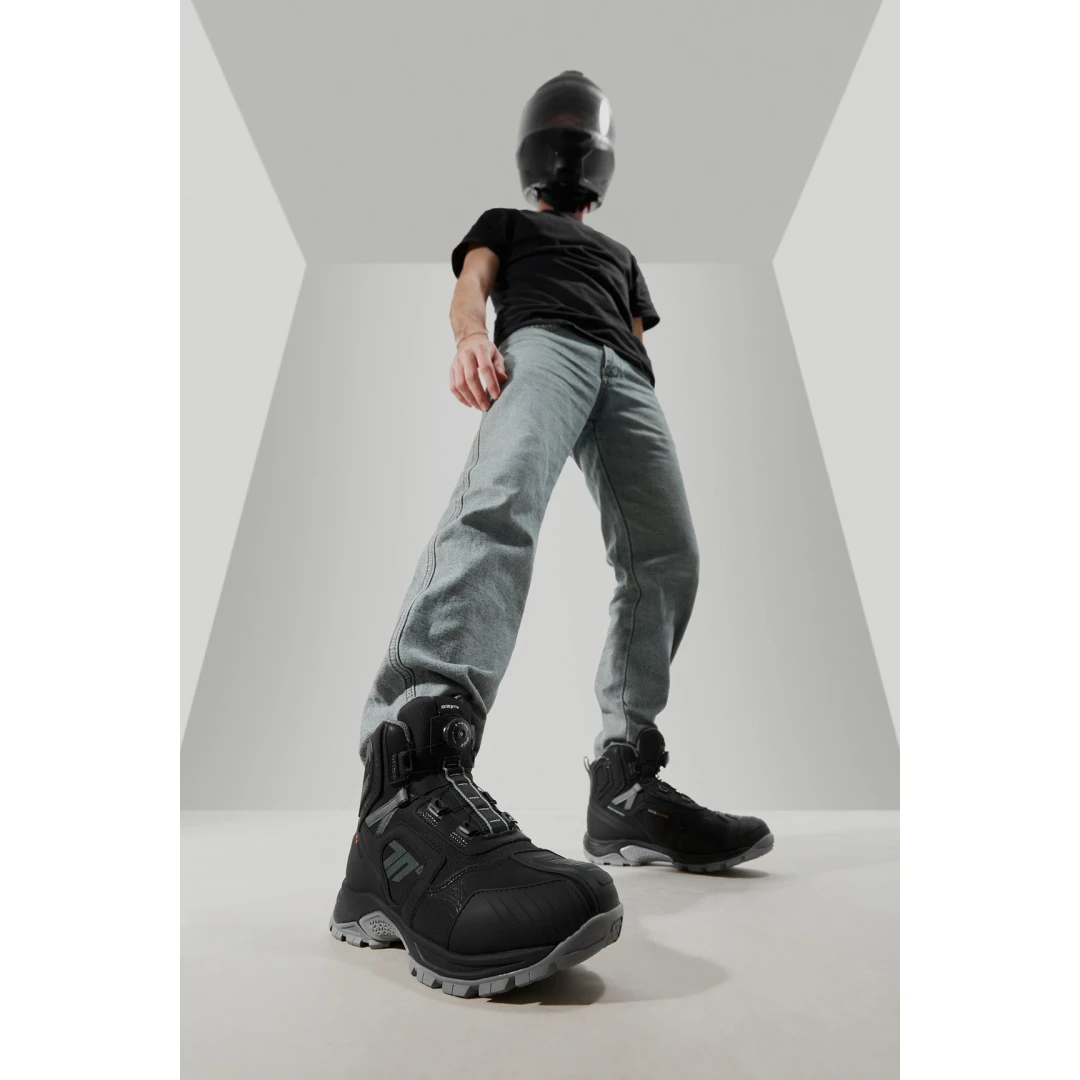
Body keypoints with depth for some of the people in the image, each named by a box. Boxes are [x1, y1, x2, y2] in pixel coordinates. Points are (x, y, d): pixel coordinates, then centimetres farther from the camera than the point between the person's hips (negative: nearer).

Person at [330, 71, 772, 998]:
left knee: (666, 561, -16)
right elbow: (471, 287, 12)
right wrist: (470, 339, -15)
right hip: (541, 341, -5)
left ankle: (625, 789, -13)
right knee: (501, 499, -37)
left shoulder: (621, 255, 45)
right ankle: (410, 787, -52)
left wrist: (664, 456, 12)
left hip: (626, 374, 5)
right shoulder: (504, 223, 35)